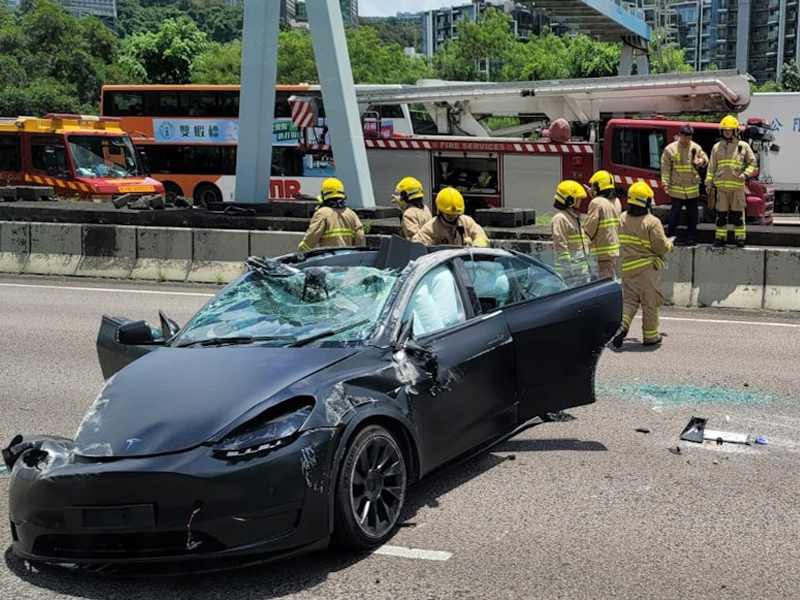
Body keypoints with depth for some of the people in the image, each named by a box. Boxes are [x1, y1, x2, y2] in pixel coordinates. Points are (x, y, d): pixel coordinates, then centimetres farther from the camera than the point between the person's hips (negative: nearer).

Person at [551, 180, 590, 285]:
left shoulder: (575, 217, 19)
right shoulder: (560, 219, -13)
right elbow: (560, 246, -18)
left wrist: (587, 264, 25)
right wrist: (568, 268, -21)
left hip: (581, 270, 10)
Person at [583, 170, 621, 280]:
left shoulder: (597, 202, -16)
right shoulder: (616, 201, 9)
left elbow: (589, 227, -17)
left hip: (602, 251, -8)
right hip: (615, 247, 8)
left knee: (604, 279, -5)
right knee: (612, 278, 16)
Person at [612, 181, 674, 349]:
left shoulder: (622, 218, 2)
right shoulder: (652, 222, -17)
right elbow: (662, 248, -13)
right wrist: (669, 244, 7)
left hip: (627, 267, 5)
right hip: (648, 268, -5)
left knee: (628, 300, 14)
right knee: (650, 304, 8)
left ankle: (622, 324, -10)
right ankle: (650, 336, 17)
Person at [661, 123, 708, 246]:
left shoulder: (696, 148, 4)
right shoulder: (670, 149, -3)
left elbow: (704, 157, 17)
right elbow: (665, 168, -1)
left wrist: (702, 160, -9)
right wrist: (665, 183, -7)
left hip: (693, 189, 3)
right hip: (676, 189, -3)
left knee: (692, 215, 9)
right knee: (674, 214, -1)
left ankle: (691, 238, 17)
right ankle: (671, 237, 8)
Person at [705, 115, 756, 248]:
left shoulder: (743, 146, 7)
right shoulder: (716, 147, 12)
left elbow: (752, 162, 11)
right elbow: (711, 167, 13)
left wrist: (746, 173, -6)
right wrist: (709, 183, 8)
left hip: (737, 186, -1)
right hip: (721, 186, 2)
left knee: (738, 214, -1)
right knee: (721, 214, 2)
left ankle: (740, 237, 5)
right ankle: (720, 237, 8)